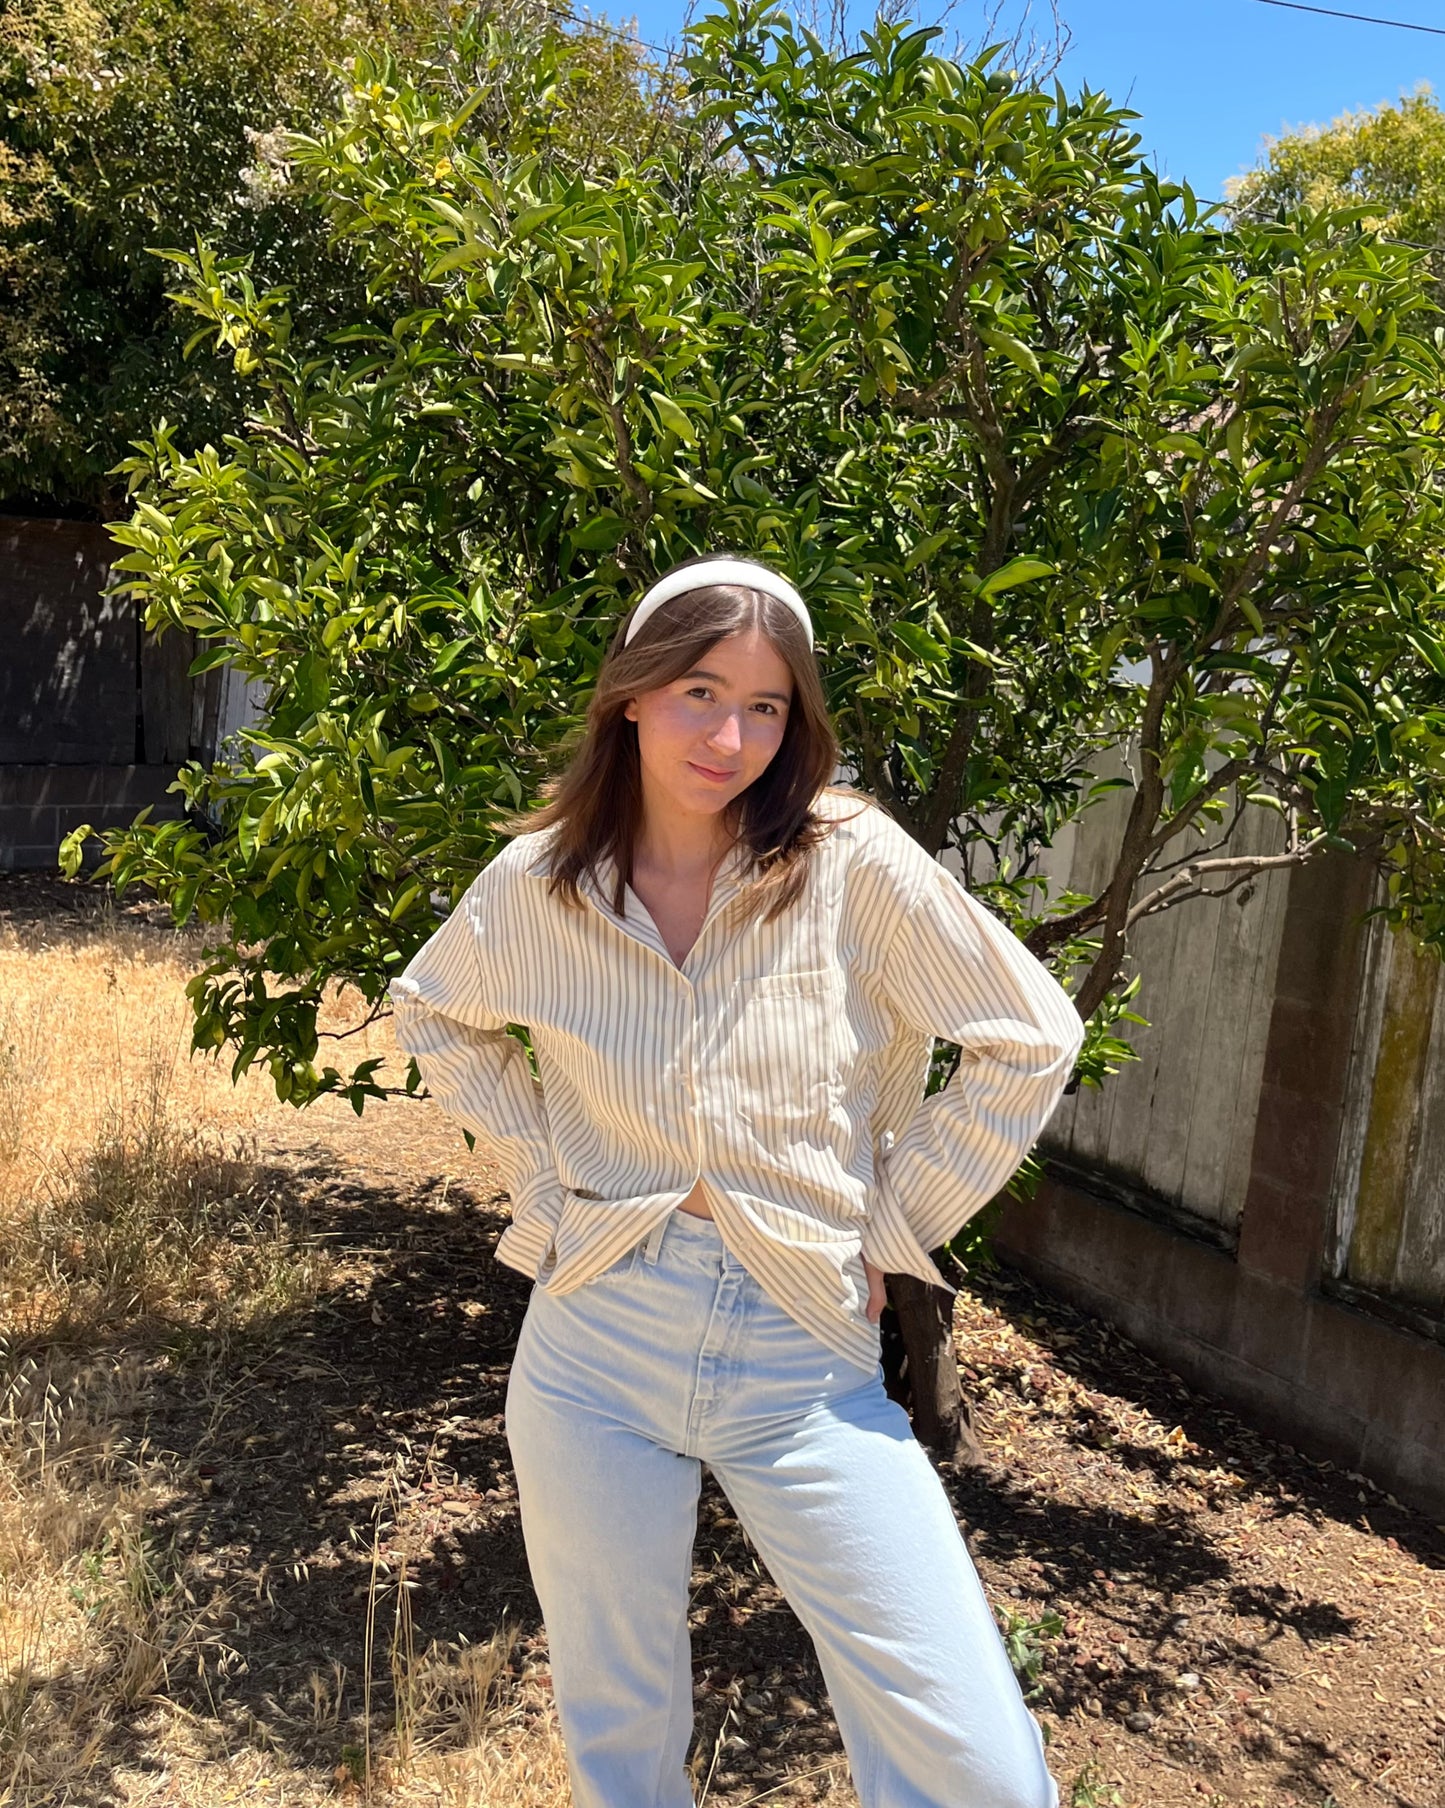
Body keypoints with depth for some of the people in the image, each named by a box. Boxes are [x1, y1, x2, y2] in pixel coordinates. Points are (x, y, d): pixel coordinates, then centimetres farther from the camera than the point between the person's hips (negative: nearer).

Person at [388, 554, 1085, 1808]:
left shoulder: (853, 864, -10)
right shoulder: (538, 882, -2)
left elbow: (1030, 1042, -3)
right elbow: (435, 1015, 17)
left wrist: (889, 1227, -2)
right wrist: (538, 1172, 6)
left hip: (807, 1354, -1)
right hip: (595, 1345, 2)